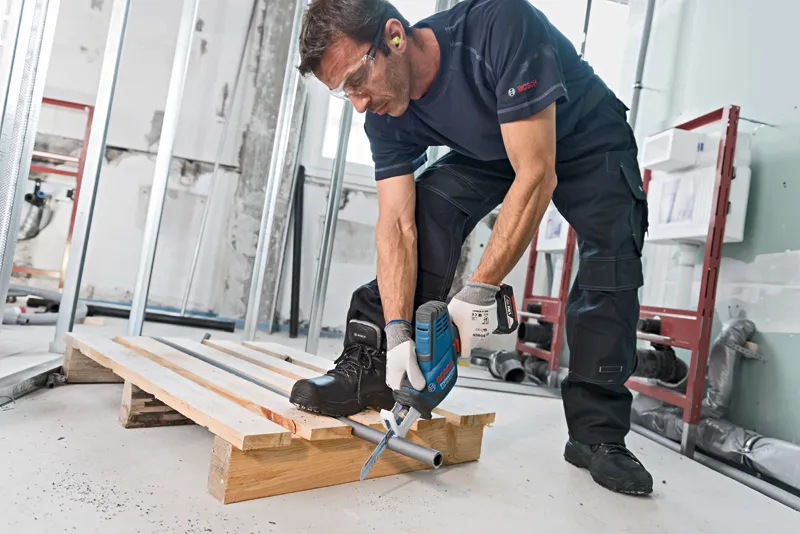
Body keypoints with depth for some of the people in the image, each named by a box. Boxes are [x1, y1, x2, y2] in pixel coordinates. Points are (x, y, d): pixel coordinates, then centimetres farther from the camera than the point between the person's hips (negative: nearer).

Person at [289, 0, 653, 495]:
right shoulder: (386, 116, -21)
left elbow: (537, 177, -40)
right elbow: (395, 224, -23)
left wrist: (480, 289, -39)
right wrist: (397, 330, -33)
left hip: (586, 142, -3)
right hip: (488, 153, 4)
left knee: (612, 259, -21)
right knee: (429, 207, -20)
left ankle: (597, 435, -11)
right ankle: (371, 366, -15)